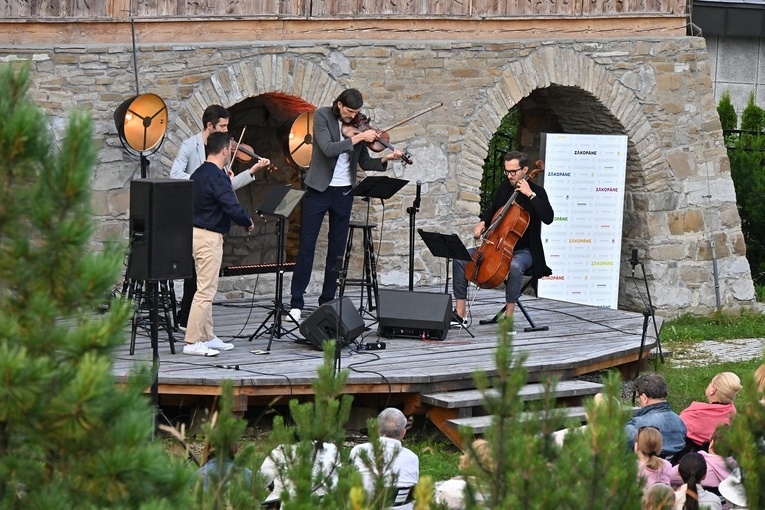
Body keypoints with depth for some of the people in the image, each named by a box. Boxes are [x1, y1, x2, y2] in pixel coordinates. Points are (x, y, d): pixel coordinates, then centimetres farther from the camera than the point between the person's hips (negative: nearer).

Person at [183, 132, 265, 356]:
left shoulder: (199, 173, 11)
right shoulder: (217, 176, -18)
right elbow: (232, 207, -23)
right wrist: (248, 222, -6)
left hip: (197, 233, 10)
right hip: (209, 236, -10)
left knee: (206, 289, 16)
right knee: (206, 290, -7)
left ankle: (207, 337, 22)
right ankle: (192, 342, -7)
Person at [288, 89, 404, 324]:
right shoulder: (322, 116, -7)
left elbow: (364, 162, 6)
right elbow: (328, 149, -22)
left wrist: (386, 159, -12)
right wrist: (358, 138, -25)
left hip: (343, 192, 4)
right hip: (318, 189, -4)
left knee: (337, 250, 6)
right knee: (307, 246, -4)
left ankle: (327, 302, 14)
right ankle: (296, 304, -2)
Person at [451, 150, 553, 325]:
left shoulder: (536, 191, -8)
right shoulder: (504, 188, 9)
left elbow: (548, 217, -25)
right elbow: (493, 210, 29)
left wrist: (531, 195, -26)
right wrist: (483, 222, 8)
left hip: (523, 250, -6)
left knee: (515, 266, -41)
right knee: (461, 258, -10)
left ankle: (508, 316, -30)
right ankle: (460, 313, -11)